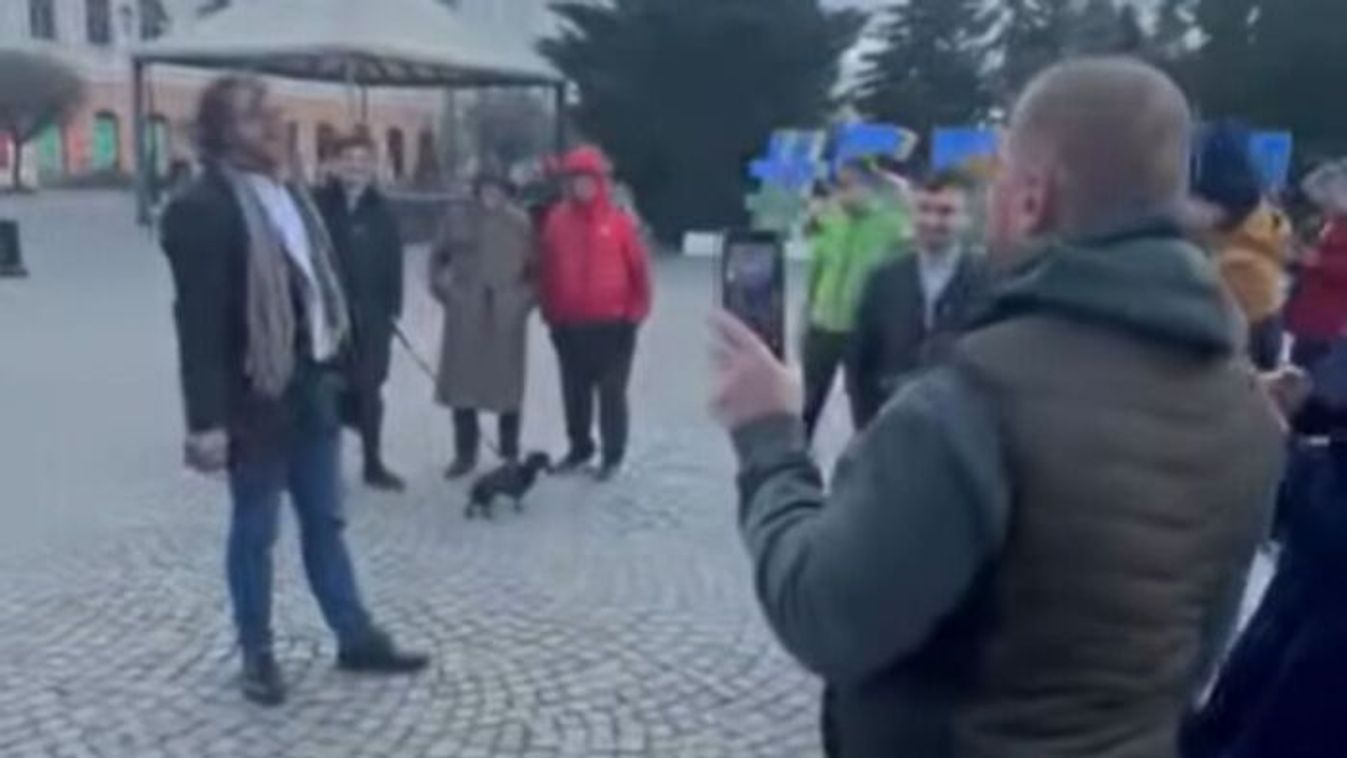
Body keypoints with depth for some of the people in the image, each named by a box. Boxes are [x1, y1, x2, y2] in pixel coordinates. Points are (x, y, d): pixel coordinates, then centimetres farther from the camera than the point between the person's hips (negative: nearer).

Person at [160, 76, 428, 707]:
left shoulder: (292, 196, 11)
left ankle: (356, 638, 25)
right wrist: (206, 419, -20)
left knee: (325, 520, 15)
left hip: (310, 387, 7)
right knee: (255, 530, 7)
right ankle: (257, 655, 22)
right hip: (254, 395, -7)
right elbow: (198, 322, -18)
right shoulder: (202, 208, -14)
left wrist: (332, 367, 12)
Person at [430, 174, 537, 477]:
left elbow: (537, 265, 3)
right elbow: (438, 258, 17)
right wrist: (444, 290, 6)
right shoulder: (459, 221, 6)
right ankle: (465, 453, 15)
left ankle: (510, 454, 18)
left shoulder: (521, 223, 0)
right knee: (461, 380, 2)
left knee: (507, 381, 5)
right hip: (465, 313, 2)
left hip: (507, 314, -1)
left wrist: (527, 298, -6)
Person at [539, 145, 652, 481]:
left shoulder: (619, 221, -6)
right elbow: (548, 269, 8)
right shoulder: (557, 220, 3)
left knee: (612, 392, 3)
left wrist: (634, 314, -5)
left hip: (612, 324, -3)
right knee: (574, 392, 13)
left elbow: (639, 268, -4)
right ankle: (579, 448, 29)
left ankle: (613, 456, 14)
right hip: (569, 325, 4)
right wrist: (551, 314, 6)